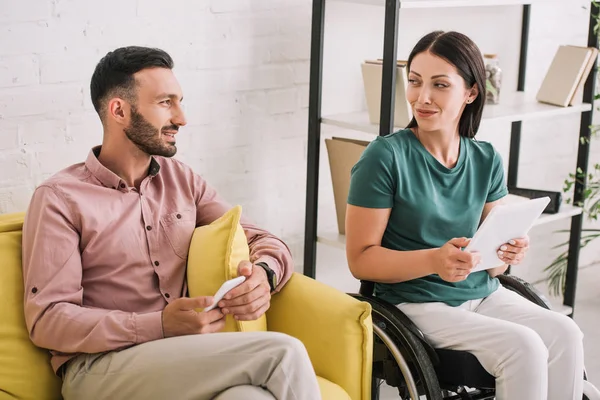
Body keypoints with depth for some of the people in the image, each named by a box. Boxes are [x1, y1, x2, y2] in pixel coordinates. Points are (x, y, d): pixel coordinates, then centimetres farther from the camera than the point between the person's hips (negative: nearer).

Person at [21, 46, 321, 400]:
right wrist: (160, 326, -19)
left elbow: (266, 241, 16)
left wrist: (263, 274, -10)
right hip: (103, 367, -5)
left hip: (182, 358, 5)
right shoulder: (60, 198, -2)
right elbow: (47, 320, -8)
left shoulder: (182, 180, 14)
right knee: (282, 354, -27)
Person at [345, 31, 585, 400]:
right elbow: (361, 259, -12)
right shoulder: (386, 157, -11)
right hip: (418, 302, -5)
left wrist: (508, 254, -14)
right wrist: (433, 260, -27)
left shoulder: (487, 161, 4)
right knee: (523, 347, -25)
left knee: (565, 335, -20)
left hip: (483, 293, 5)